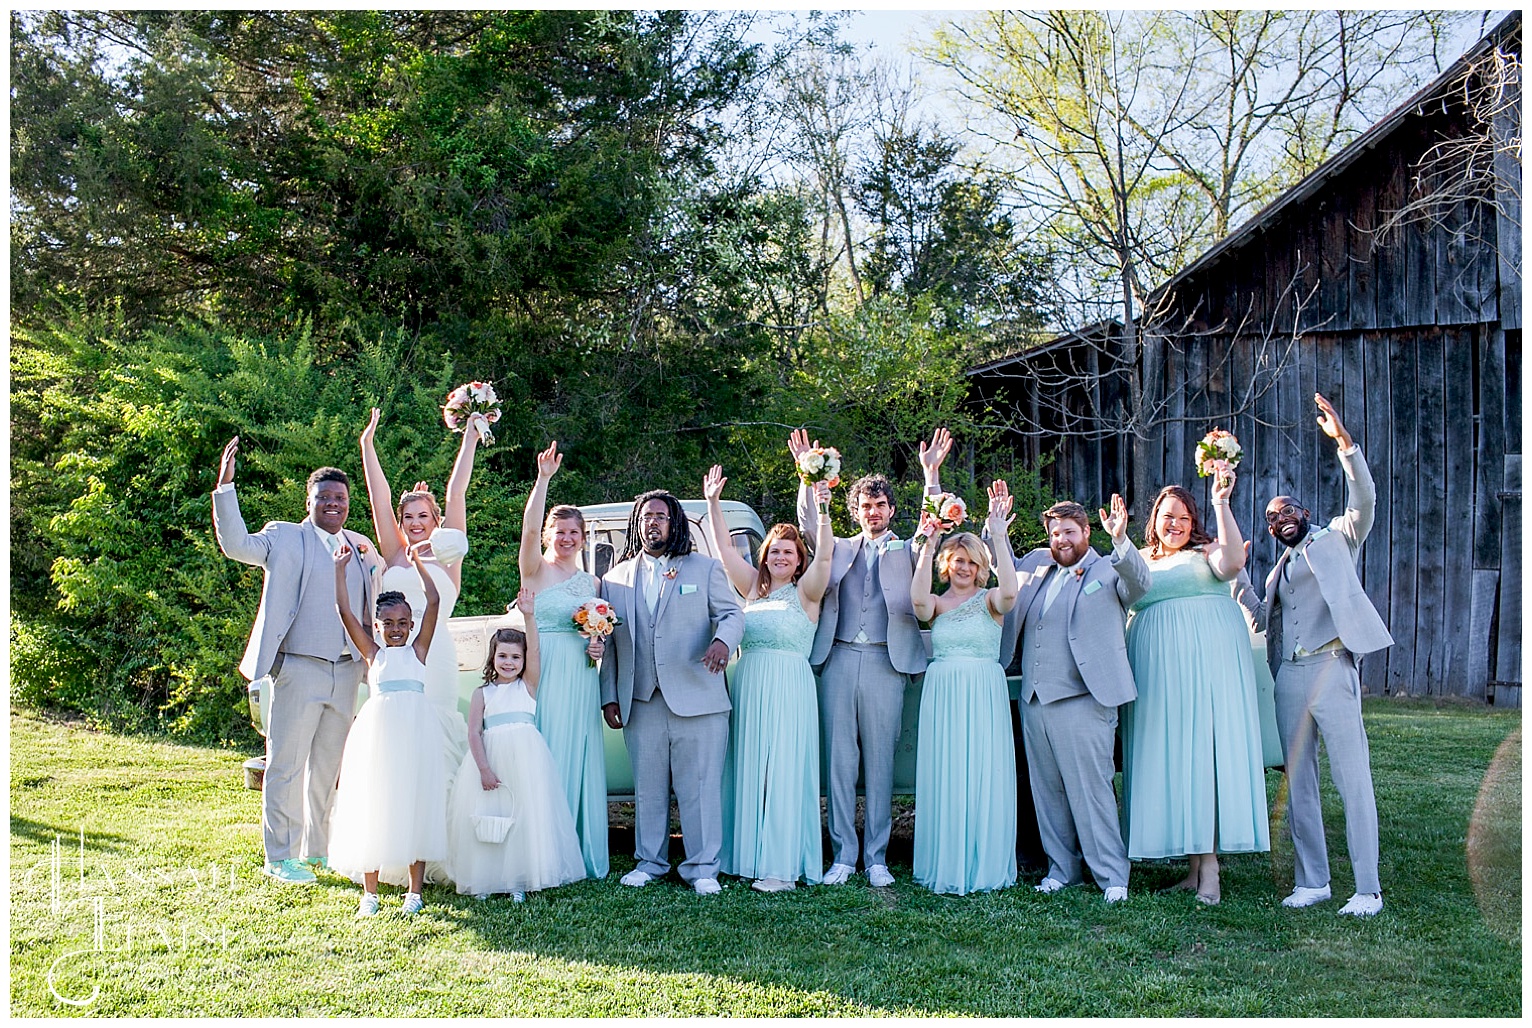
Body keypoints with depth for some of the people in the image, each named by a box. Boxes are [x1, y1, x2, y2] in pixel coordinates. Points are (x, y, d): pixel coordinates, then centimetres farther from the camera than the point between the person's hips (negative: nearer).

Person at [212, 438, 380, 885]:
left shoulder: (361, 547, 15)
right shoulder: (285, 538, 1)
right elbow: (236, 544, -14)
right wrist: (225, 485, -22)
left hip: (346, 671, 5)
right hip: (300, 668, -5)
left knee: (327, 765, 14)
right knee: (287, 765, -1)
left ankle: (317, 847, 26)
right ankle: (279, 857, 8)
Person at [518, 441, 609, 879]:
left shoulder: (591, 582, 14)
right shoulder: (536, 571, 1)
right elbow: (529, 528, -17)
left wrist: (598, 646, -1)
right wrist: (543, 479, -27)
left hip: (581, 677, 4)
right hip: (544, 673, -4)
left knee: (580, 757, 5)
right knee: (545, 754, -4)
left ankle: (581, 851, 13)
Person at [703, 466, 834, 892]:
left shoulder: (805, 592, 2)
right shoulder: (753, 586, 13)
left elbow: (824, 555, -13)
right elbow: (724, 547, 9)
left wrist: (823, 513, -26)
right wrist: (712, 503, 0)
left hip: (788, 688, -5)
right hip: (748, 684, 5)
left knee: (783, 772, -6)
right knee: (747, 769, 7)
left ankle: (781, 865, -4)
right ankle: (747, 854, 13)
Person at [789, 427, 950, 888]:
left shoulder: (906, 551, 13)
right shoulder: (840, 549, 18)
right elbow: (809, 526, 5)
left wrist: (931, 474, -11)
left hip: (885, 662, -1)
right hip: (838, 660, 2)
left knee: (880, 763, 1)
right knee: (839, 761, 1)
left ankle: (876, 858, 7)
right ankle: (843, 855, 8)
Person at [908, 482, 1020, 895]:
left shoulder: (989, 601, 4)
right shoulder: (937, 604, 9)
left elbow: (1010, 591, -19)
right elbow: (918, 600, -15)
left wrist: (999, 534, -22)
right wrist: (927, 544, -20)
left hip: (984, 694, -2)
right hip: (942, 694, 2)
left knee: (983, 776, -2)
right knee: (945, 779, 1)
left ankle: (983, 865, 8)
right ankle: (945, 865, 9)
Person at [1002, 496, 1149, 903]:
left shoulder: (1108, 571, 1)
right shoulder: (1035, 565, 16)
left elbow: (1140, 582, -19)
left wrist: (1120, 540, -34)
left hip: (1082, 700, -6)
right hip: (1033, 699, 6)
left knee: (1091, 790, -6)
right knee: (1047, 790, 12)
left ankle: (1112, 877, 2)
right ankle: (1061, 868, 22)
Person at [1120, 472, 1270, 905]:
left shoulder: (1205, 551, 8)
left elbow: (1232, 563, -14)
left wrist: (1221, 503, -15)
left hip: (1209, 658, -4)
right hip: (1159, 664, 4)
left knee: (1207, 747, -9)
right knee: (1167, 753, 0)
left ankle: (1209, 868, -9)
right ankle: (1194, 864, 5)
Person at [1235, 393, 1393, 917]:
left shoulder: (1336, 539, 7)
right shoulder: (1277, 572, 24)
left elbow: (1364, 501, -10)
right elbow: (1266, 620, 15)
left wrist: (1344, 442, -20)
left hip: (1330, 668, -6)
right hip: (1289, 677, 7)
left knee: (1352, 779, -7)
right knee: (1297, 782, 7)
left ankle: (1367, 888, -4)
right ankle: (1312, 880, 16)